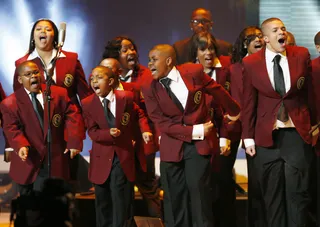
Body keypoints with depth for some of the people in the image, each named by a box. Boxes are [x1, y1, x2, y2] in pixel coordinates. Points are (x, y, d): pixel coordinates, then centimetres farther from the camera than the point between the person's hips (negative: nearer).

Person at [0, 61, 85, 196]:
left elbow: (72, 116, 3)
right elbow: (12, 129, -10)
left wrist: (74, 141, -9)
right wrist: (21, 146, -30)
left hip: (53, 160, 0)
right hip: (28, 161, 0)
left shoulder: (59, 94, 4)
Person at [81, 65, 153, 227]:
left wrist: (145, 130, -8)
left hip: (123, 156, -1)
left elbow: (139, 114, 11)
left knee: (121, 199, -2)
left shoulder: (126, 97, -5)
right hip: (102, 157, 1)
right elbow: (92, 132, -7)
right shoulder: (87, 104, -5)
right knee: (103, 200, 11)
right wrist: (109, 133, -26)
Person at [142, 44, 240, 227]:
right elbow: (162, 123, -8)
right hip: (172, 146, 2)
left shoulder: (194, 72, -7)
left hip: (199, 143, -2)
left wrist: (234, 112, 23)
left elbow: (217, 91, 9)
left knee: (198, 187, -10)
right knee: (174, 195, 5)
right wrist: (193, 131, -16)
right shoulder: (150, 89, -4)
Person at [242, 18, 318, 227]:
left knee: (297, 192, 1)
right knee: (272, 194, 7)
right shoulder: (251, 63, -3)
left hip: (298, 133, 0)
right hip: (267, 136, 0)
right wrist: (248, 137, 2)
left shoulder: (302, 55, 0)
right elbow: (248, 102, 1)